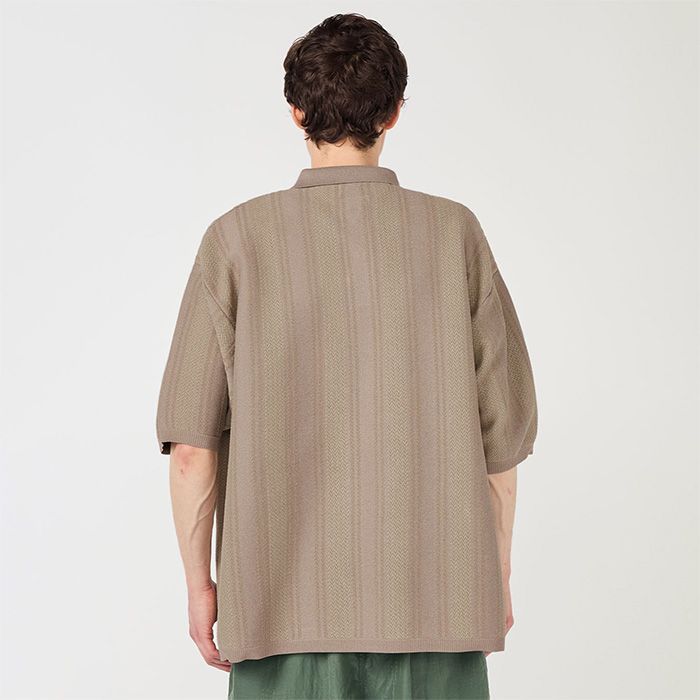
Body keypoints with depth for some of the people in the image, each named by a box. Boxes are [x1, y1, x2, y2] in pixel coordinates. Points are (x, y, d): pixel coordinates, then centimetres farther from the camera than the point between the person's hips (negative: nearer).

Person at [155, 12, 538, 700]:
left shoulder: (238, 239, -4)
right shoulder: (456, 234, -3)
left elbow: (192, 443, -5)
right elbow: (500, 431, 0)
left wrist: (199, 581, 7)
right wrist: (497, 573, 12)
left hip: (285, 601, 0)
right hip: (434, 605, 1)